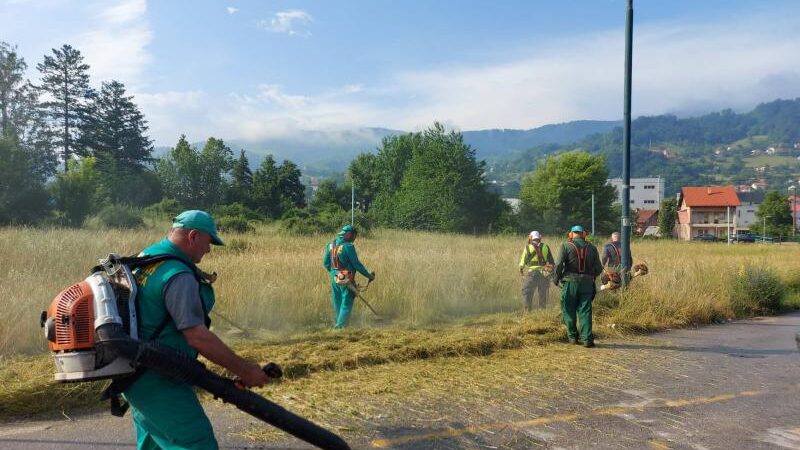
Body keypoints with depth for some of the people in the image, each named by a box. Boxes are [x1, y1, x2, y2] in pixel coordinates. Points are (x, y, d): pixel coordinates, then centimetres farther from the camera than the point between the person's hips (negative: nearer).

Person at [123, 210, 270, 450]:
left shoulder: (146, 257, 8)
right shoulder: (179, 276, -23)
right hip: (157, 380, -11)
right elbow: (198, 337, -28)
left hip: (135, 372, 11)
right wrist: (244, 370, -23)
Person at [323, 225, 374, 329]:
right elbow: (356, 264, -13)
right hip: (346, 280, -7)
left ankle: (338, 324, 27)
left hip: (335, 279, 7)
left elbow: (326, 264, 12)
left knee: (337, 304, 17)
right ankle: (340, 326, -5)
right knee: (346, 304, 1)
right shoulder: (348, 246, -14)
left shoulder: (330, 246, 7)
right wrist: (369, 275, -3)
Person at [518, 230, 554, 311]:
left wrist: (521, 271, 16)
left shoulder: (528, 248, -2)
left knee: (527, 293, 3)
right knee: (543, 295, 13)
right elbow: (551, 261, 10)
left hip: (531, 273, -3)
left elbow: (522, 262, -1)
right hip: (543, 274, 4)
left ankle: (526, 311, -2)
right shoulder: (546, 247, 8)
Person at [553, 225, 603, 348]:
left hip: (570, 282, -2)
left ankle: (572, 336, 14)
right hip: (587, 282, 2)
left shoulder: (566, 246, -1)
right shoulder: (591, 248, 8)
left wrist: (556, 278, 2)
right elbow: (599, 268, 7)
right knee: (585, 311, 5)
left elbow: (559, 264, -11)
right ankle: (587, 339, 0)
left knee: (569, 310, 9)